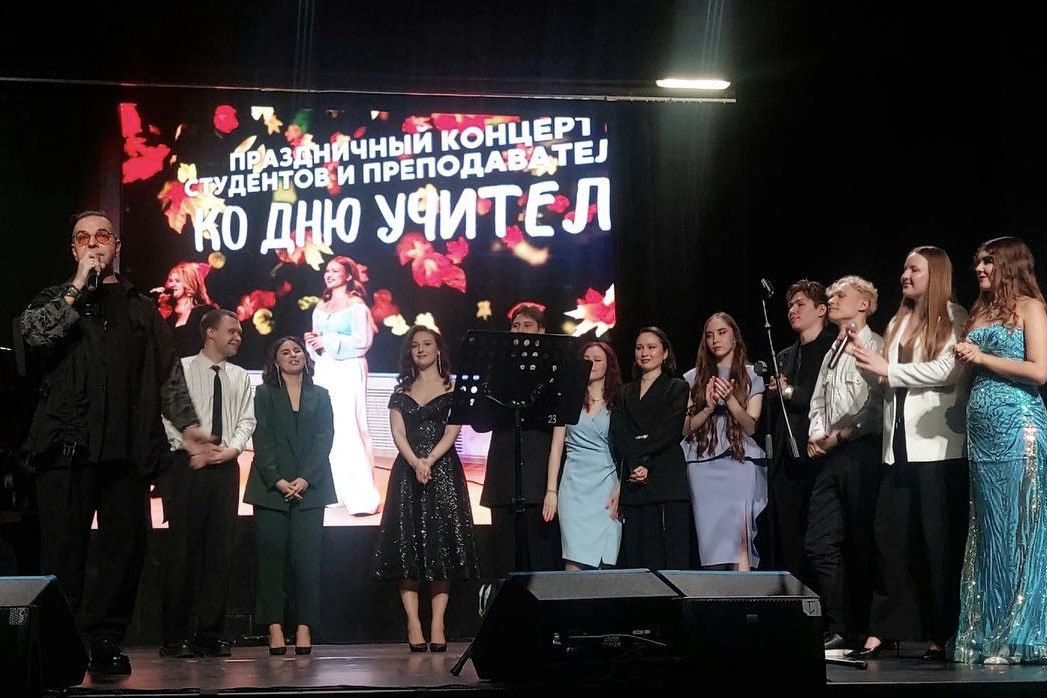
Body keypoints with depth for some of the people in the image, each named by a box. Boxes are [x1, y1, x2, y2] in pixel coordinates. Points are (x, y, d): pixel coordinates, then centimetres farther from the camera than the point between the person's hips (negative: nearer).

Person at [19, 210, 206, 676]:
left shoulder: (141, 308, 20)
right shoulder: (55, 299, 16)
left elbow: (167, 376, 17)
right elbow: (32, 333, -7)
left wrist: (187, 424, 5)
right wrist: (79, 287, -6)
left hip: (127, 448, 2)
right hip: (67, 446, -2)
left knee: (124, 547, -1)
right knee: (63, 550, -4)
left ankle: (105, 642, 6)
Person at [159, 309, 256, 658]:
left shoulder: (240, 377, 16)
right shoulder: (183, 368, 3)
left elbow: (246, 420, 11)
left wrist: (231, 449, -7)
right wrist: (193, 449, -12)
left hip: (225, 467, 5)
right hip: (187, 466, -4)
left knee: (220, 550, 2)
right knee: (183, 548, -5)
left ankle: (210, 634, 7)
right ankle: (175, 636, 0)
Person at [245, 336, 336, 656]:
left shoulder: (319, 396, 15)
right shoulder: (264, 394, 11)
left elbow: (324, 438, 4)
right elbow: (262, 440, 1)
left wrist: (305, 479, -10)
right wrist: (277, 480, -12)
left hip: (310, 487, 1)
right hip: (271, 486, -1)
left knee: (306, 557, -6)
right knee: (271, 556, -4)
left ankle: (304, 627, -3)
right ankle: (274, 627, -2)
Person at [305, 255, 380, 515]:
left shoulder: (356, 305, -2)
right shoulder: (321, 306, 18)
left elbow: (363, 340, -10)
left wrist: (328, 342, -12)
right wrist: (313, 341, 0)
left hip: (349, 370, -7)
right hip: (324, 370, 7)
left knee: (348, 428, -12)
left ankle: (362, 497, -13)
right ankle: (330, 491, 7)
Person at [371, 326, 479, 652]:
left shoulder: (452, 389, 6)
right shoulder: (401, 392, 14)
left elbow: (451, 432, -4)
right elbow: (397, 432, 2)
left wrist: (429, 461, -19)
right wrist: (415, 463, -15)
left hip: (443, 471, -2)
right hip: (407, 470, 2)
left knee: (442, 543, -6)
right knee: (406, 543, -4)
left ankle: (437, 625, -4)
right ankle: (413, 623, -2)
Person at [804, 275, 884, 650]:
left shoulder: (874, 347, -5)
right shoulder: (832, 353, 22)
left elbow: (875, 408, -13)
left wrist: (839, 437, -10)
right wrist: (816, 435, 6)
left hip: (861, 452, -8)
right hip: (829, 457, 8)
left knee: (861, 545, -3)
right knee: (819, 544, 2)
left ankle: (866, 630, 4)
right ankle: (839, 629, 7)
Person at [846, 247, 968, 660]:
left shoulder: (953, 319, 0)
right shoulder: (897, 324, 21)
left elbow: (949, 370, -15)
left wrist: (888, 369, -10)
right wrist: (866, 360, 1)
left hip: (938, 448, -6)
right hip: (899, 447, 6)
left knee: (938, 542, -3)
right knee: (891, 538, 2)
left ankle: (941, 637, 2)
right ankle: (880, 631, 5)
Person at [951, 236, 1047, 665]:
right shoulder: (980, 313, 19)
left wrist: (982, 358, -9)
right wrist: (966, 359, 1)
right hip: (982, 431, 7)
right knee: (989, 532, 7)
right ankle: (990, 635, 12)